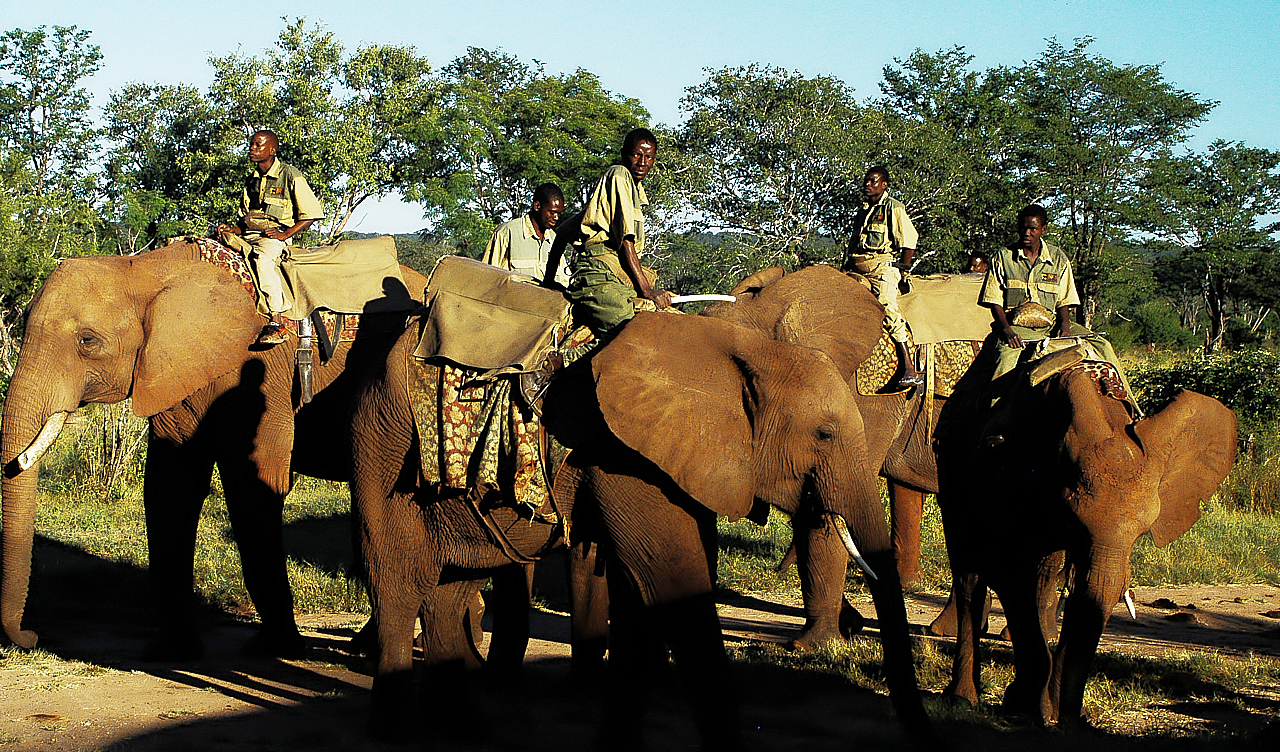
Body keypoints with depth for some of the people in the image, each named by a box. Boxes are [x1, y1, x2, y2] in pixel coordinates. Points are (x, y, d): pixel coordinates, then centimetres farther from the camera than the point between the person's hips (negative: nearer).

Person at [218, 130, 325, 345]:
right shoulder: (251, 180, 20)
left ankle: (276, 321, -41)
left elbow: (312, 212, -4)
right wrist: (234, 229, 3)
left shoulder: (290, 176, -1)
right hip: (248, 235, 7)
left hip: (274, 237, -7)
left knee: (262, 257, -39)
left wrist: (286, 234, -14)